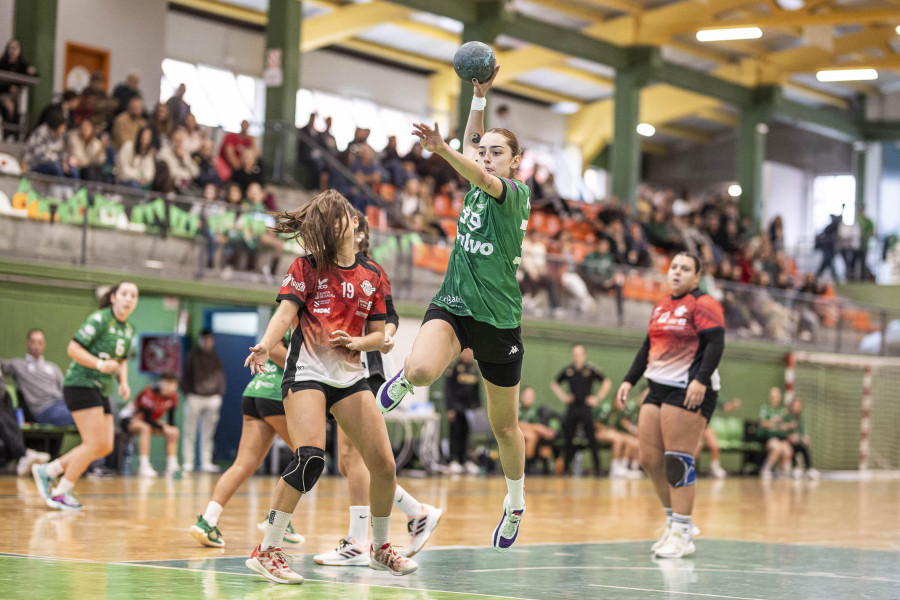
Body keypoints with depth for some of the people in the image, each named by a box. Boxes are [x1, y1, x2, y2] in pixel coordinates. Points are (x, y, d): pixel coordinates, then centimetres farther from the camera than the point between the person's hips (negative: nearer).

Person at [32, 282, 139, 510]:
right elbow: (73, 348, -16)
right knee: (95, 444, -13)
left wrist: (123, 382, 7)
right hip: (81, 385, -9)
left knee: (105, 447, 4)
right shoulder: (100, 319, -12)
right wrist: (100, 364, -28)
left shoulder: (128, 329, 13)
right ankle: (60, 493, -1)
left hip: (101, 391, 9)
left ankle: (47, 471, 16)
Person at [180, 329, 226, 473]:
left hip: (213, 398, 3)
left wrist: (220, 394, 7)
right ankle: (188, 462, 1)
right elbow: (185, 375, 4)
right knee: (190, 433, -2)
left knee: (208, 433, 5)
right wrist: (187, 392, -5)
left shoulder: (216, 358, 13)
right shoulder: (192, 357, 4)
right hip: (194, 397, -3)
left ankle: (206, 462, 8)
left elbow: (221, 375, 17)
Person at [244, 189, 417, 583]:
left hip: (350, 374, 5)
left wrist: (357, 342, -7)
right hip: (306, 371, -5)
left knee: (384, 465, 0)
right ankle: (266, 552, -16)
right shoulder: (307, 267, 2)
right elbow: (286, 313, -10)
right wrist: (266, 345, -29)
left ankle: (381, 548, 24)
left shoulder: (373, 276, 12)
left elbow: (379, 335, 15)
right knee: (311, 457, -24)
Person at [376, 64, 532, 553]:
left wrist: (441, 150, -45)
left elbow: (482, 177, -29)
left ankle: (516, 503, 33)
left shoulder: (516, 192, -9)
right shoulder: (476, 187, 8)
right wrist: (480, 94, 12)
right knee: (421, 370, -32)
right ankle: (404, 379, 3)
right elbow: (469, 147, 23)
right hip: (453, 302, 3)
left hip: (498, 316, -3)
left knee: (504, 425, 10)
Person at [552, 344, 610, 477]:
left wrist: (598, 398, 0)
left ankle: (597, 467, -5)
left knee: (591, 438, -8)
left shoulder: (590, 370, 0)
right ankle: (565, 467, 12)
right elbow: (554, 384, 22)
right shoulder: (568, 370, 8)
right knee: (568, 438, 2)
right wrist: (562, 396, 10)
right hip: (571, 408, 3)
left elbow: (607, 383, 6)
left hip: (585, 407, -3)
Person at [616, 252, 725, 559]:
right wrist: (629, 381, 19)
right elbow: (648, 346, 26)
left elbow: (715, 344, -15)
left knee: (678, 462, -11)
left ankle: (682, 534, -5)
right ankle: (675, 522, 17)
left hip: (688, 391, -9)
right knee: (649, 459, 5)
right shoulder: (661, 306, 20)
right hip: (658, 388, 9)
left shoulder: (703, 304, -5)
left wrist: (701, 380, -27)